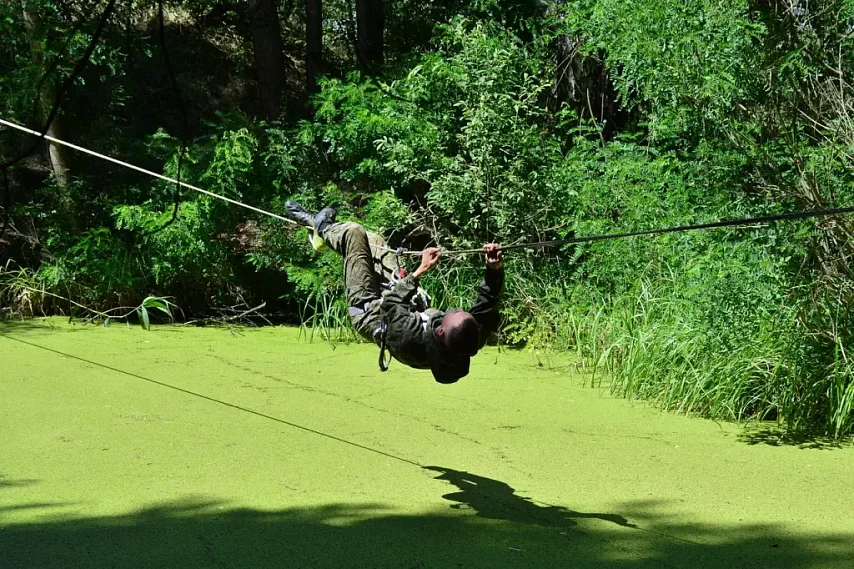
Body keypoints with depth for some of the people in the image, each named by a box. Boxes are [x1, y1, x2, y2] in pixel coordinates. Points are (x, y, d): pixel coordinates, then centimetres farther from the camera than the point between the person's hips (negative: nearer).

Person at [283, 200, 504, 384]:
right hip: (415, 309, 5)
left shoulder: (413, 340, -49)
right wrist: (495, 269, -43)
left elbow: (390, 306, -34)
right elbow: (486, 304, -28)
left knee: (354, 232, 3)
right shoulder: (471, 341, -38)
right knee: (372, 240, 19)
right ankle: (323, 230, 49)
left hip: (371, 313, -5)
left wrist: (419, 271, -34)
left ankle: (323, 228, 39)